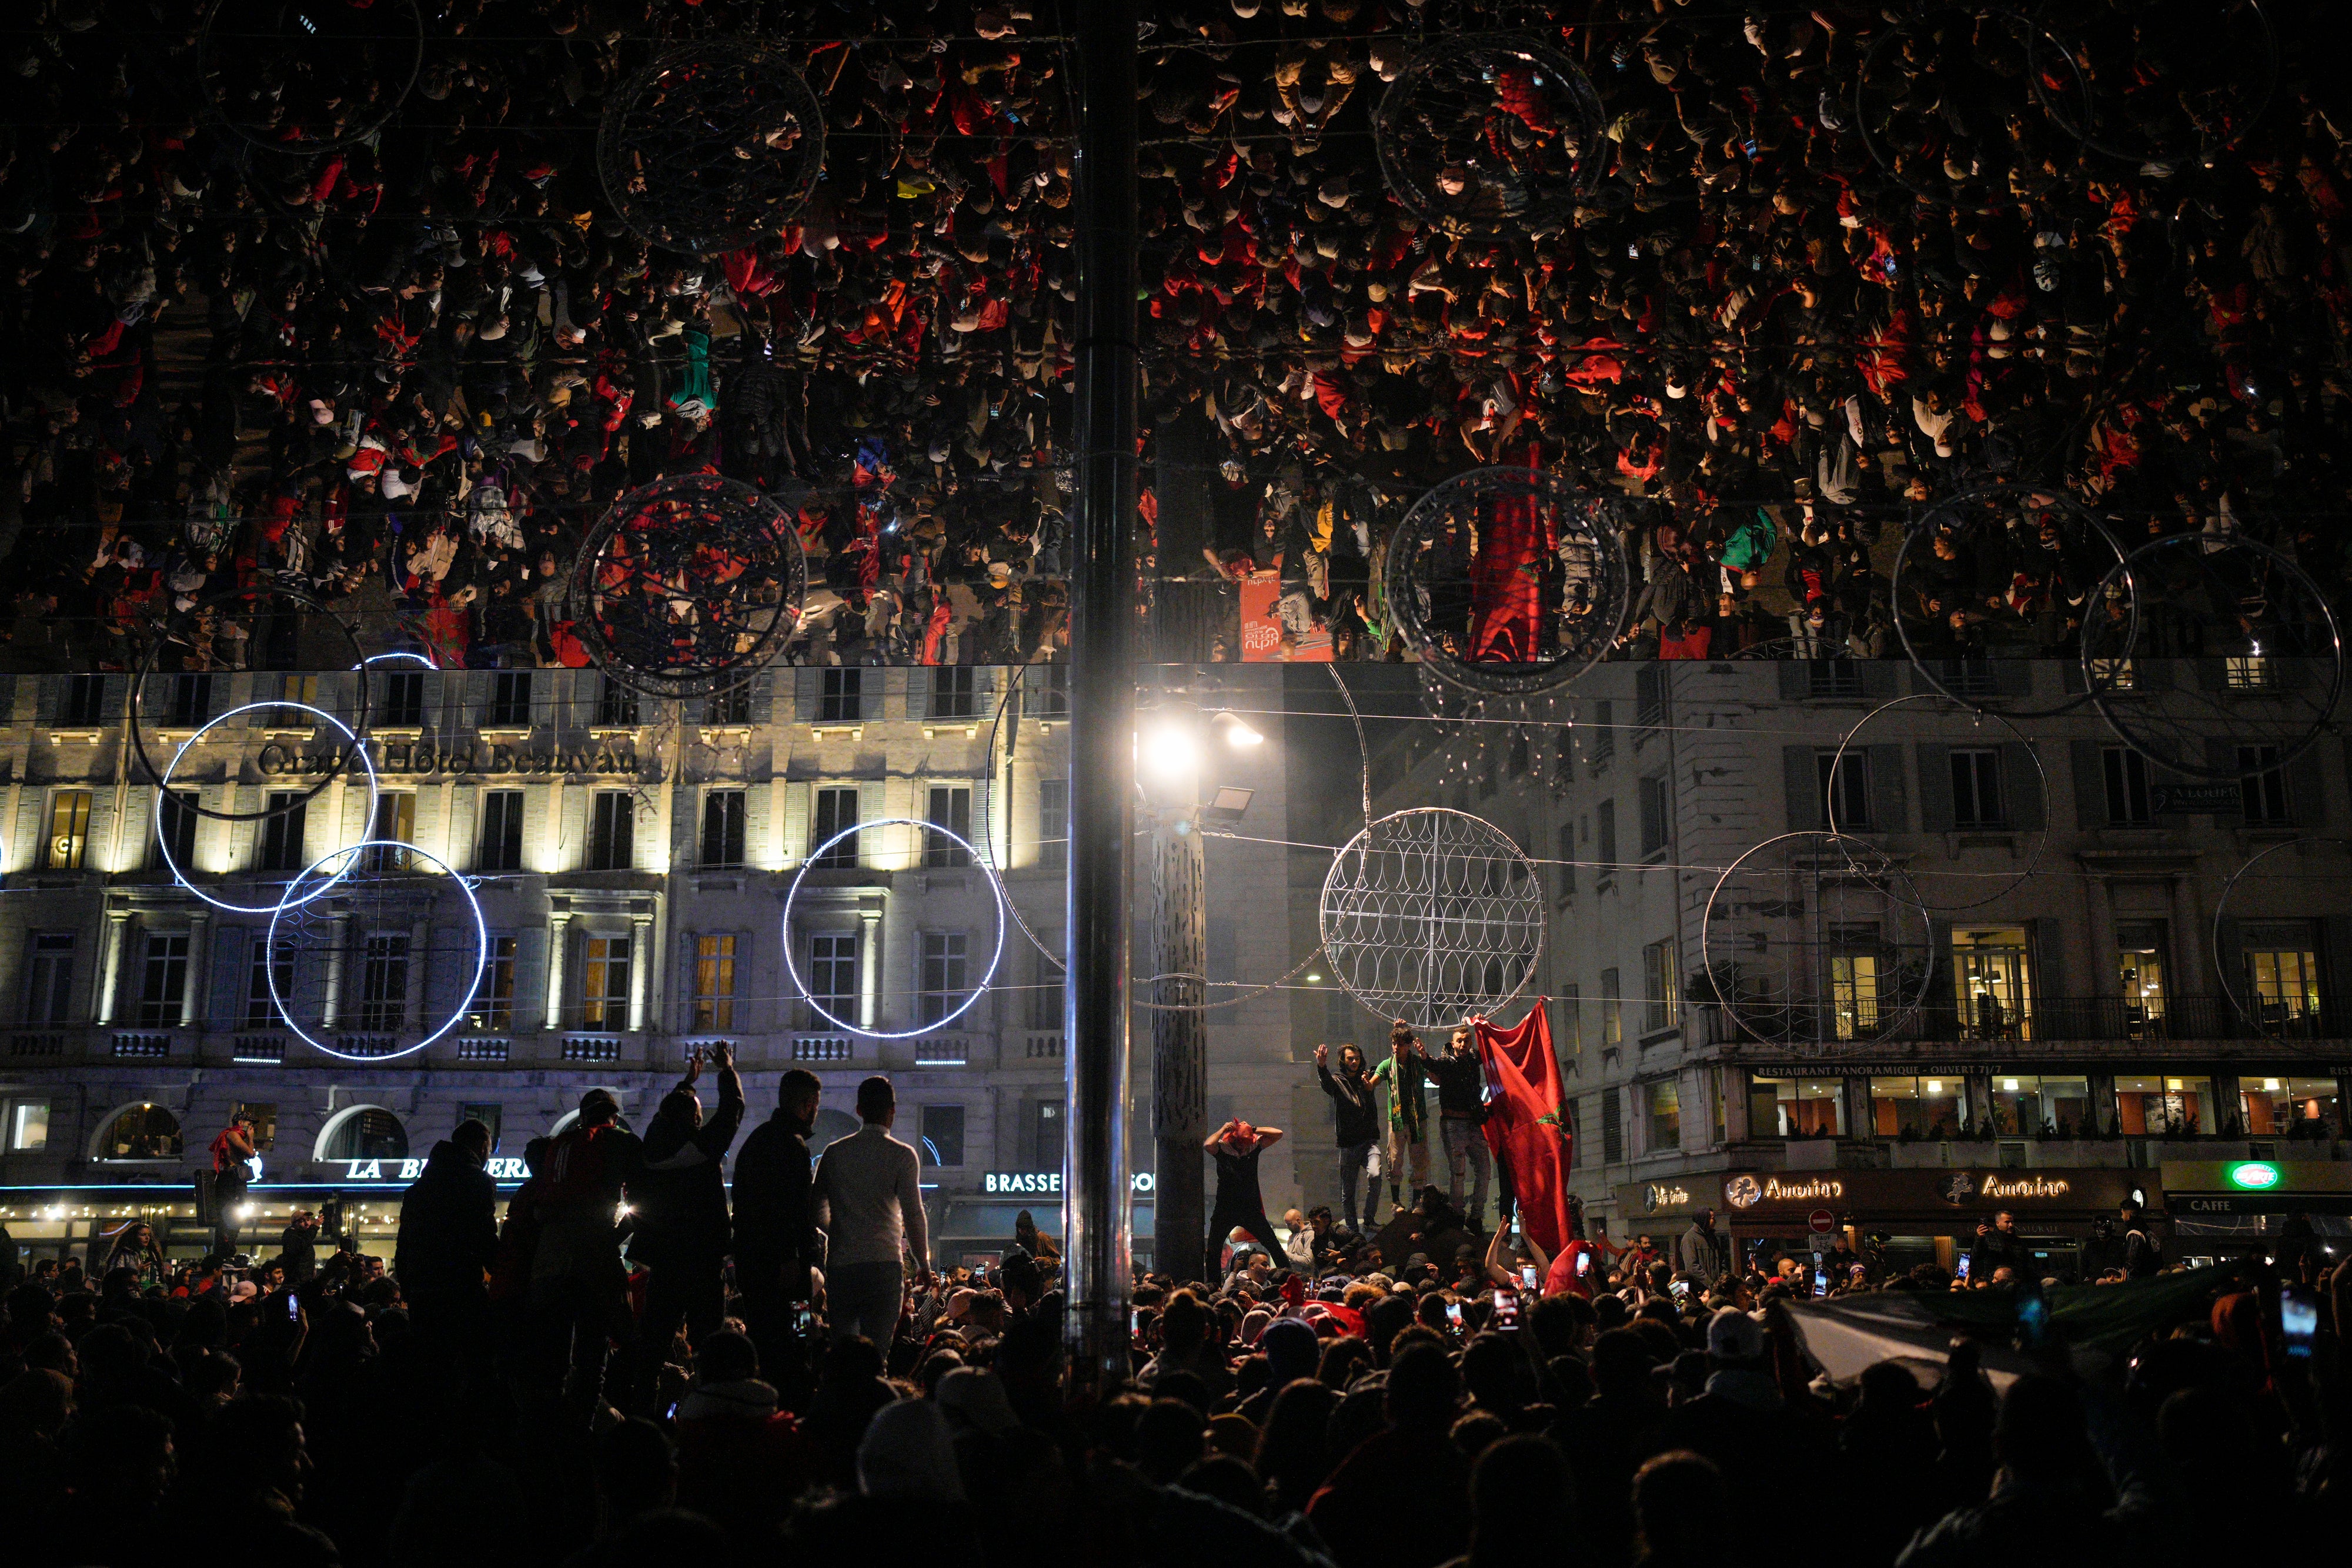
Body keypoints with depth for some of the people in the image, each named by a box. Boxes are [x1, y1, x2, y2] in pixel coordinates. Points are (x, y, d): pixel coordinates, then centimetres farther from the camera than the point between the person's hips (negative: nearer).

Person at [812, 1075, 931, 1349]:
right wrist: (924, 1264, 3)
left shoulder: (835, 1152, 7)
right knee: (876, 1352, -2)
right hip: (884, 1263, -3)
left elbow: (818, 1209, 11)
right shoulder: (901, 1155, -3)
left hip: (839, 1266, 3)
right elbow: (914, 1214, -7)